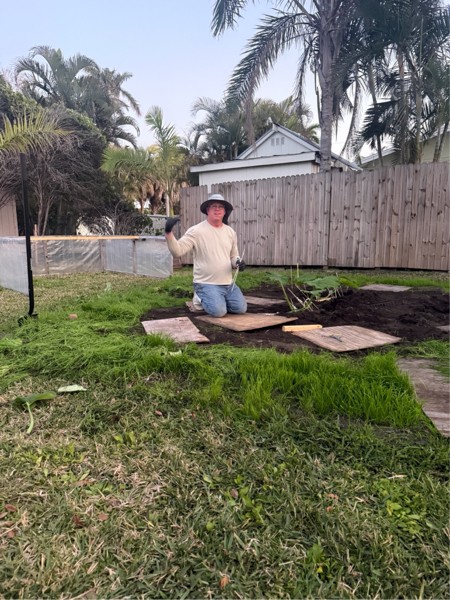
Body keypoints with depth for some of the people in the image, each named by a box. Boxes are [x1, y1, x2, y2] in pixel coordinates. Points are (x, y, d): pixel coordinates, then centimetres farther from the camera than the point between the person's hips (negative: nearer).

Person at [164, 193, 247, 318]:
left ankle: (216, 299, 24)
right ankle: (201, 298, 11)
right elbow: (177, 251, -18)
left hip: (228, 283, 6)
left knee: (241, 309, -2)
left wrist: (238, 262, -5)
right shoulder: (196, 231, -11)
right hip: (207, 284, -6)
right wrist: (169, 232, -33)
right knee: (219, 311, -22)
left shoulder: (231, 232, 8)